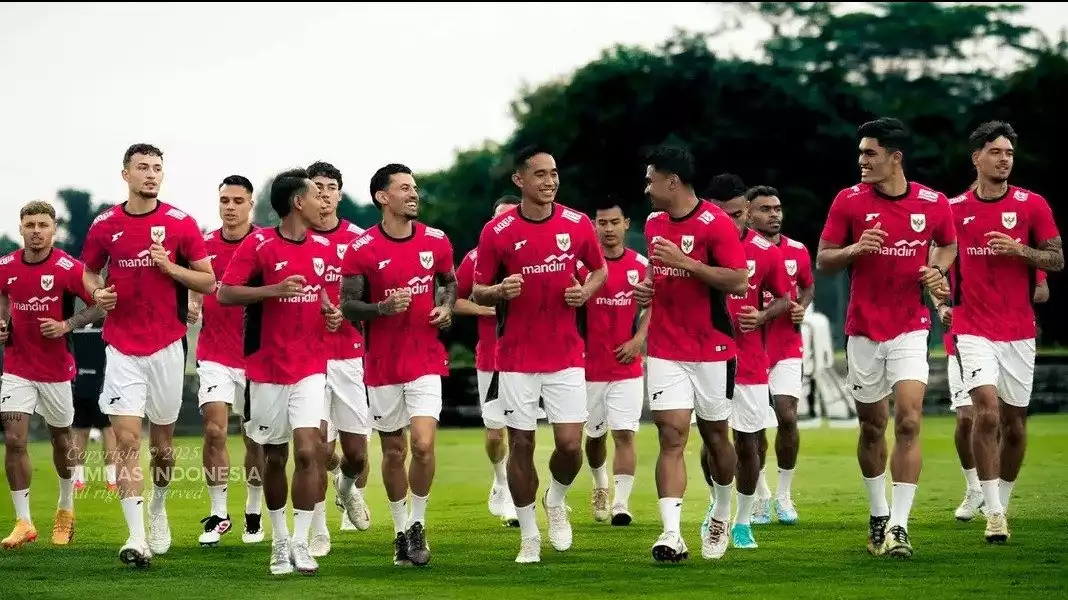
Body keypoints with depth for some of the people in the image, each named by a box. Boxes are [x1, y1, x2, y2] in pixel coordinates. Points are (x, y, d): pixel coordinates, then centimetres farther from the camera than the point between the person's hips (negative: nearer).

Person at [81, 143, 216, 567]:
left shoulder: (180, 223, -2)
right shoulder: (105, 226, 2)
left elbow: (208, 281, 0)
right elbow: (89, 272, 16)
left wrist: (170, 267, -16)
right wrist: (97, 293, -6)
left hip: (167, 345, 0)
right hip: (122, 348, 0)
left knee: (162, 440, 12)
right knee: (127, 440, -10)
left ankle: (158, 509, 39)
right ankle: (136, 537, -13)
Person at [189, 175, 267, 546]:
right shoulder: (205, 246, 5)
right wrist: (191, 306, -5)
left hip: (256, 355, -1)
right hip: (214, 353, 1)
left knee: (256, 438, 6)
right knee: (214, 431, -10)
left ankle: (254, 514, 21)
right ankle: (218, 514, 0)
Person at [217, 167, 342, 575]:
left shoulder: (323, 247, 7)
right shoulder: (258, 245, -8)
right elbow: (225, 294, -13)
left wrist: (329, 311, 4)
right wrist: (275, 289, -23)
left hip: (310, 369, 2)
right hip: (267, 370, -2)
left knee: (307, 451, -13)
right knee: (274, 458, 7)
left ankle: (300, 543, -7)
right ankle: (279, 540, 24)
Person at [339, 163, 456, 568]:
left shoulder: (436, 241, 2)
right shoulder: (362, 249, -8)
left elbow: (450, 281, 19)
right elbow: (347, 305, -4)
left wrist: (447, 308, -1)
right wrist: (383, 308, -22)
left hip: (427, 362, 1)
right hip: (384, 366, -1)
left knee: (423, 445, -12)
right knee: (393, 451, 8)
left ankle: (418, 525, 7)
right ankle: (401, 530, 24)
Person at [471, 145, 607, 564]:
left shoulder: (578, 225, 0)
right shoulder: (496, 232, -5)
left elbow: (599, 270, 15)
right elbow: (477, 293, 2)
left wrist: (585, 291, -6)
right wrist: (500, 291, -20)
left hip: (566, 355, 1)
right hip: (516, 357, -1)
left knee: (570, 443, -5)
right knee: (521, 444, 2)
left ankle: (556, 500, 27)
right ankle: (529, 537, 15)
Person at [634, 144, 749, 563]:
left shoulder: (716, 223, -12)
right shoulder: (654, 223, 10)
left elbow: (739, 282, -18)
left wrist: (686, 262, -24)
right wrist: (647, 287, 5)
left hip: (712, 349, -4)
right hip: (665, 351, 4)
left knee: (714, 435, 10)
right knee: (671, 436, -9)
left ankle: (722, 516, 34)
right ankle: (672, 535, -18)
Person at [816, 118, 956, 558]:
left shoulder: (933, 203, -3)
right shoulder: (849, 201, -4)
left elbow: (948, 244, 18)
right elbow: (823, 260, 1)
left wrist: (937, 269, -3)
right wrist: (856, 248, -18)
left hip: (910, 329, -1)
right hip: (863, 331, 1)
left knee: (908, 422, -14)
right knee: (872, 427, 10)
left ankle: (899, 526, -14)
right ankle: (878, 516, 29)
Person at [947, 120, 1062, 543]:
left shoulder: (1032, 205, 1)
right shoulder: (955, 209, 3)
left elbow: (1057, 260, 0)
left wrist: (1019, 250, -15)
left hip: (1019, 330, 1)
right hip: (974, 329, -1)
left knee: (1015, 420, 6)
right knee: (987, 410, -18)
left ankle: (1001, 503, 23)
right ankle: (994, 514, -17)